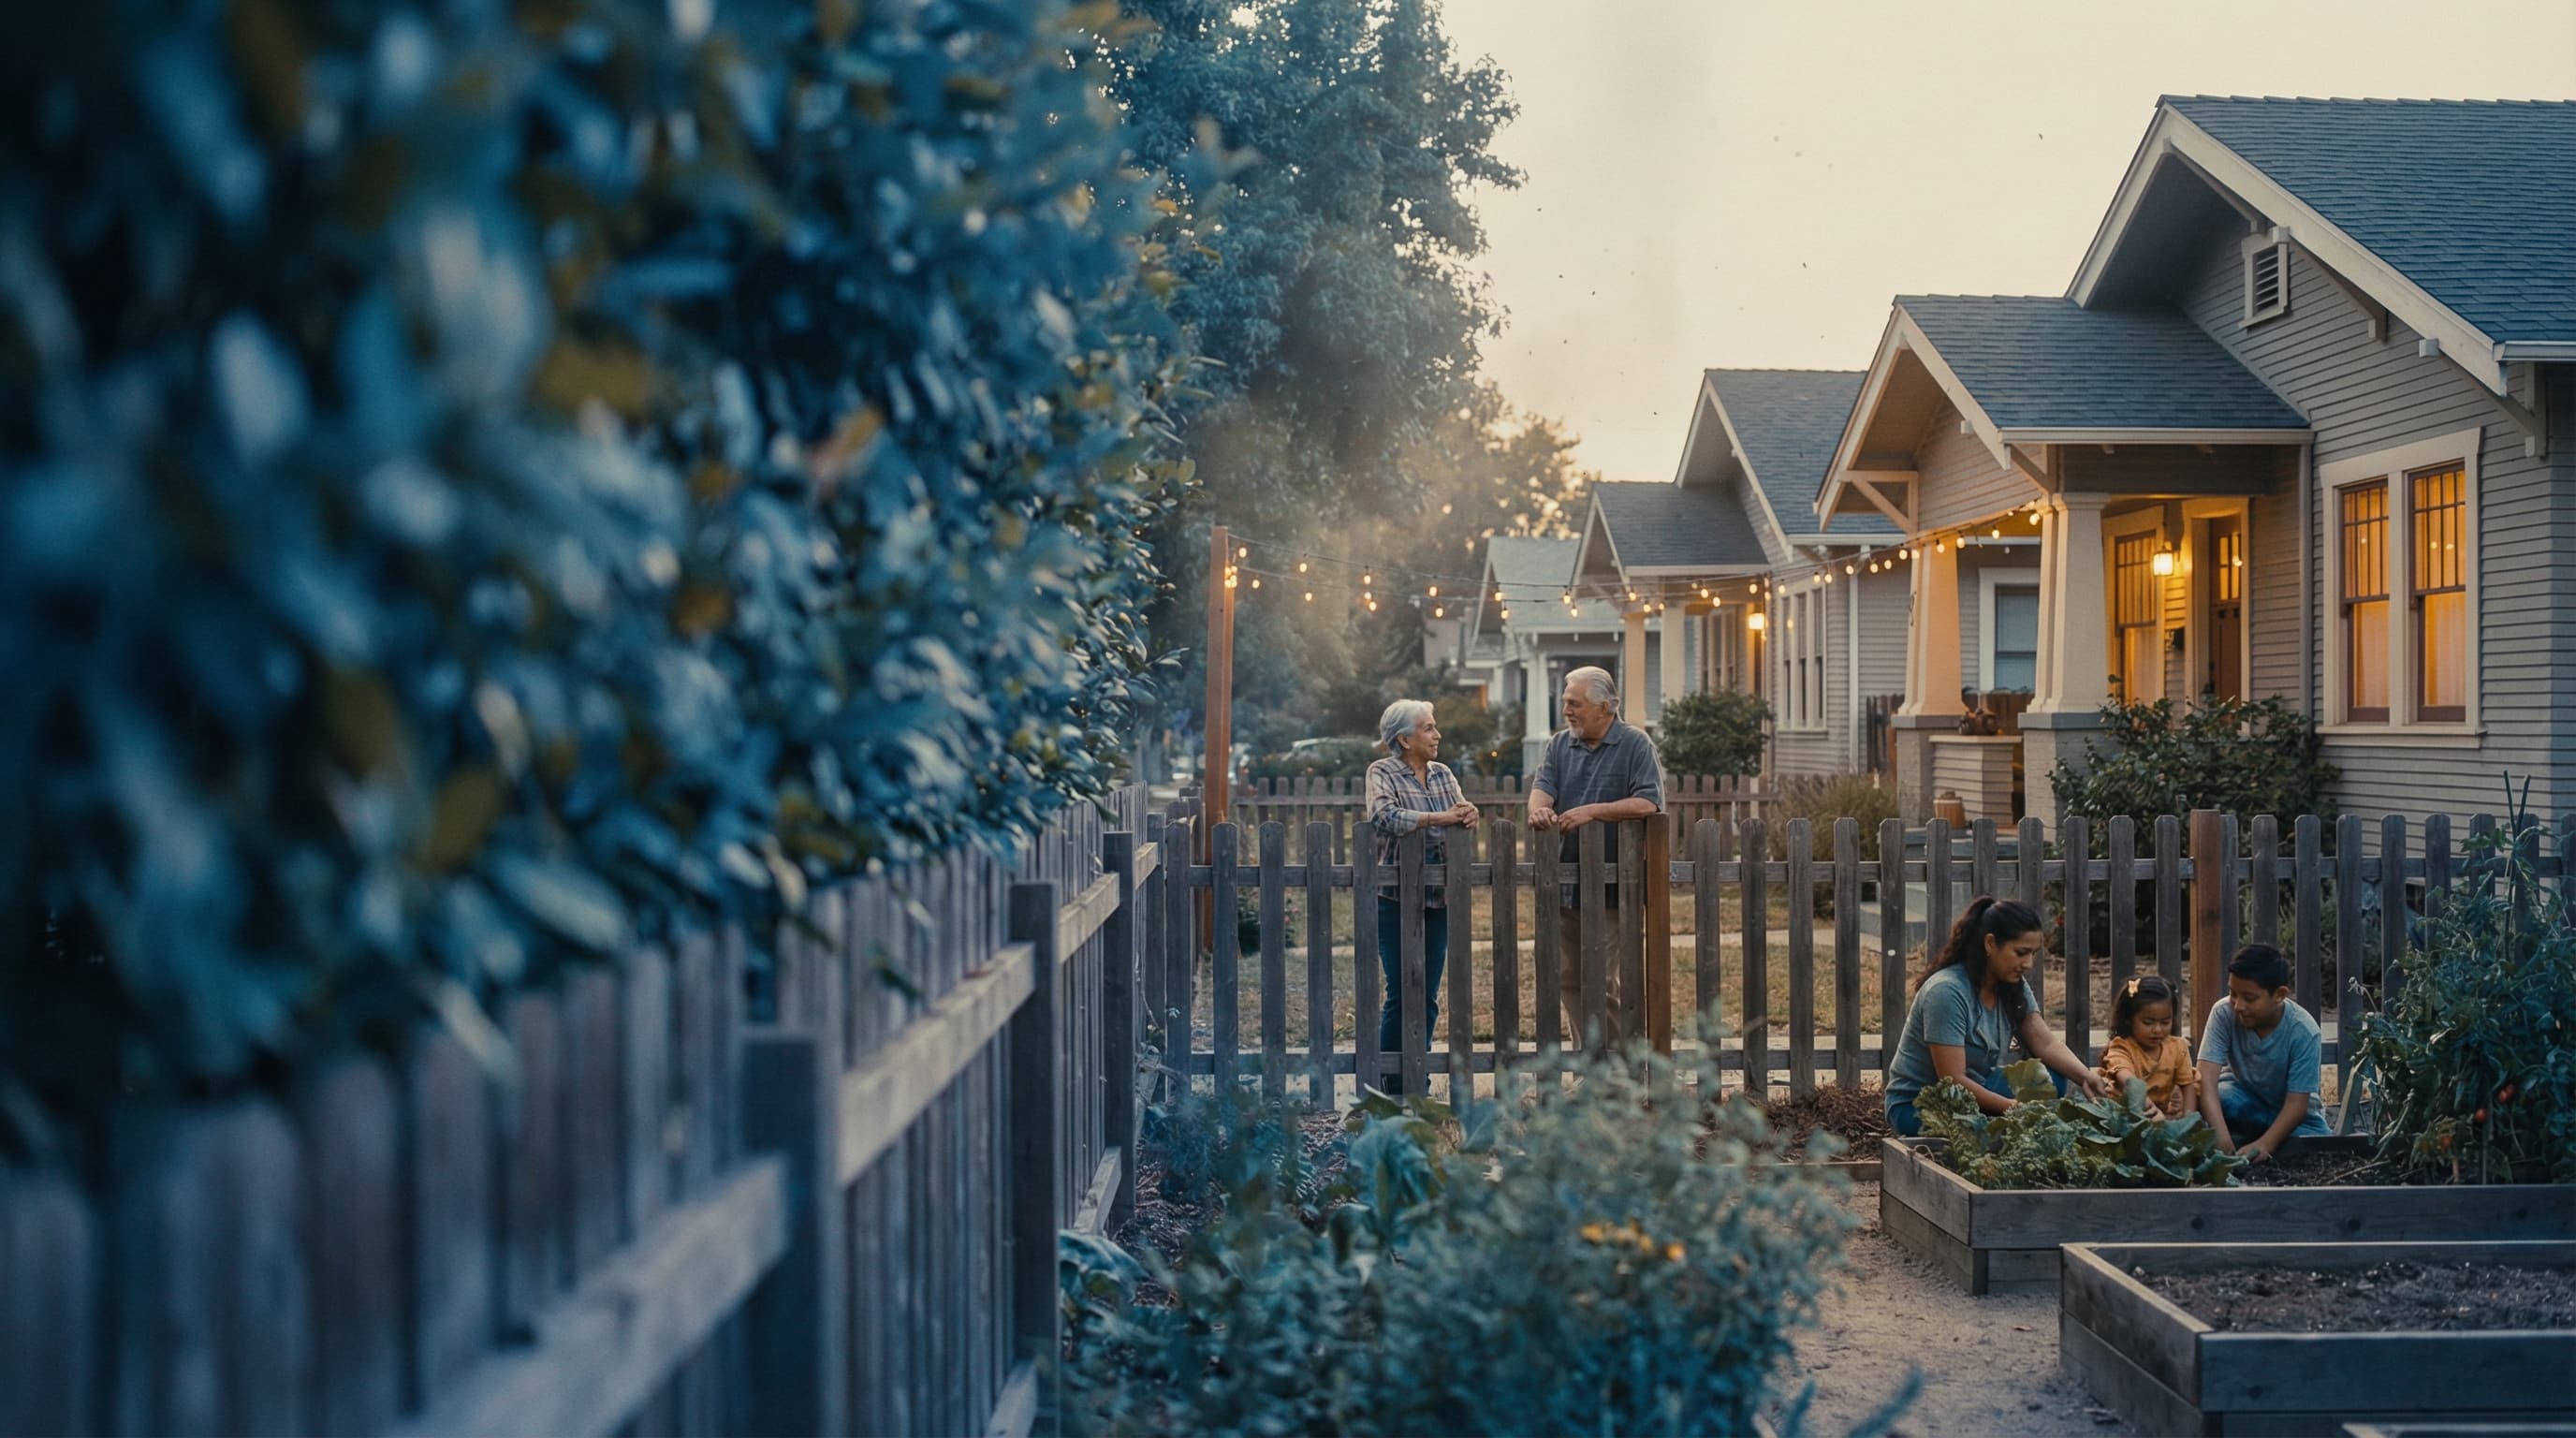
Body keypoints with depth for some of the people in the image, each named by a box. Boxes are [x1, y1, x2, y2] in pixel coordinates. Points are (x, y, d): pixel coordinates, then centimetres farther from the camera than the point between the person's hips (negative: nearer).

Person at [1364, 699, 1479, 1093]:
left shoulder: (1442, 774, 12)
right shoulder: (1383, 773, -4)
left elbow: (1458, 820, 5)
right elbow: (1384, 816, -22)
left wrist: (1467, 814, -19)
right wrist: (1439, 817, -25)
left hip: (1438, 897, 5)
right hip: (1396, 897, -5)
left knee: (1428, 997, 7)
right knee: (1401, 994, -3)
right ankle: (1391, 1088, 5)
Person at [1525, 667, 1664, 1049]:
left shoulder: (1635, 745, -2)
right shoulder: (1560, 745, 14)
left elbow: (1648, 803, -13)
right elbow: (1542, 786, -1)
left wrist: (1593, 811, -21)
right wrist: (1539, 808, -25)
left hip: (1611, 886, -5)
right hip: (1565, 885, 5)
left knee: (1605, 982, -5)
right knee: (1569, 979, 7)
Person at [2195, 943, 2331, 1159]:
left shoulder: (2302, 1031, -27)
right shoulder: (2224, 1013, -24)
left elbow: (2296, 1103, -26)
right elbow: (2207, 1077, -32)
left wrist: (2264, 1144, -43)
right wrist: (2221, 1135, -48)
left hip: (2290, 1112, 0)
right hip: (2245, 1098, 0)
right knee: (2221, 1098, -33)